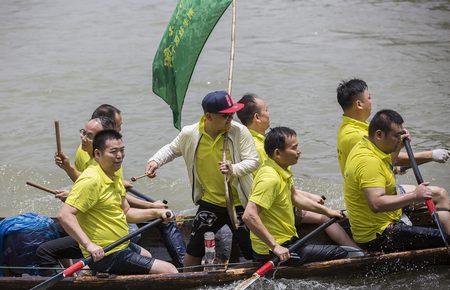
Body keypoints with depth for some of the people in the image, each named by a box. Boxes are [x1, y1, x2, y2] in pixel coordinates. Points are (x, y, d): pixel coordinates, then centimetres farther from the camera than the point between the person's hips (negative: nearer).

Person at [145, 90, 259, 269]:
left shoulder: (239, 131, -14)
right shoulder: (190, 134, -8)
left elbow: (253, 161, -13)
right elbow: (172, 149, 12)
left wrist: (234, 169, -32)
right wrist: (155, 161, -6)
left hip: (239, 204, -1)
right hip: (210, 202, 1)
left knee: (253, 253, 3)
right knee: (194, 250, 2)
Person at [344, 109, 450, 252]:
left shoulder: (364, 147, 9)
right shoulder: (368, 161, -24)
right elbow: (376, 204, -35)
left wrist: (397, 148, 17)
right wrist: (414, 196, -31)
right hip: (378, 237, -11)